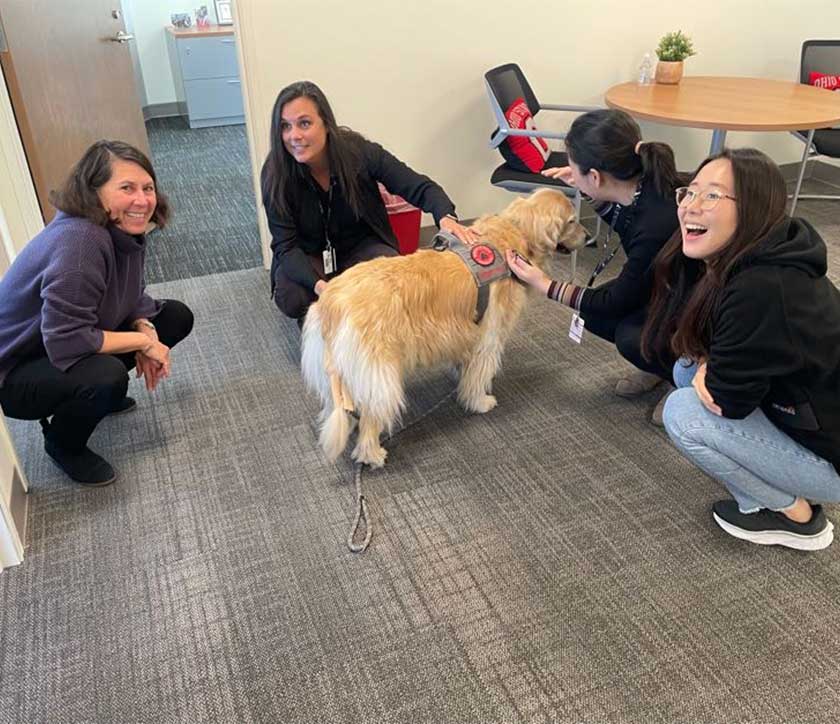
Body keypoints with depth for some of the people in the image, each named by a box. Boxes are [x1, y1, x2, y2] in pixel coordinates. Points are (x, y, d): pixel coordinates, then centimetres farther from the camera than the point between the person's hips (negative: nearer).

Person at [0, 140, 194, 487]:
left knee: (176, 316, 3)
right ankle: (63, 444, -2)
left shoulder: (124, 229, -8)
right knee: (106, 377, -37)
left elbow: (134, 297, 5)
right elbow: (65, 343, -36)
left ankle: (101, 393, 16)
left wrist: (147, 331, -17)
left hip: (83, 347, 8)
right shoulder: (78, 241, -34)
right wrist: (143, 341, -25)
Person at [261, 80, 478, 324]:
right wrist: (319, 285, -41)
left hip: (361, 246, 0)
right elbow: (286, 245, -22)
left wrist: (446, 218, -40)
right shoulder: (275, 174, -22)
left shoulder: (359, 151, -21)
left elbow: (420, 187, -17)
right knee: (290, 297, -31)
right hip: (307, 257, 0)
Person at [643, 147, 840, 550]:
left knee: (683, 414, -16)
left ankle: (795, 516, 4)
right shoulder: (723, 263, -6)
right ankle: (776, 488, 13)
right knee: (687, 371, 5)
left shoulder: (763, 291, -33)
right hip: (794, 414, 8)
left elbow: (726, 399, -25)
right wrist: (708, 362, -16)